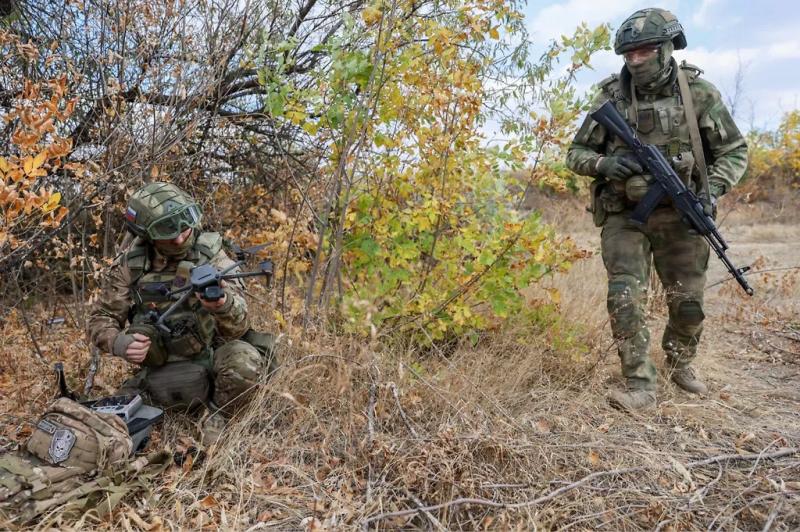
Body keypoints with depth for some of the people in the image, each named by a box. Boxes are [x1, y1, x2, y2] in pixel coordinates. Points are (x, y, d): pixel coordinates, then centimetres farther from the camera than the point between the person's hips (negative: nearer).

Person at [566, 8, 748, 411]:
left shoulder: (699, 93, -2)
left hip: (680, 216, 1)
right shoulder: (611, 97, -2)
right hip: (624, 216, -1)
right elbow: (576, 153, 4)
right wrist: (603, 164, -18)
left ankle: (680, 364, 37)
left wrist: (712, 188, -14)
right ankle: (640, 386, -3)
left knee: (688, 303, 10)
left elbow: (734, 151, 4)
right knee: (625, 299, -12)